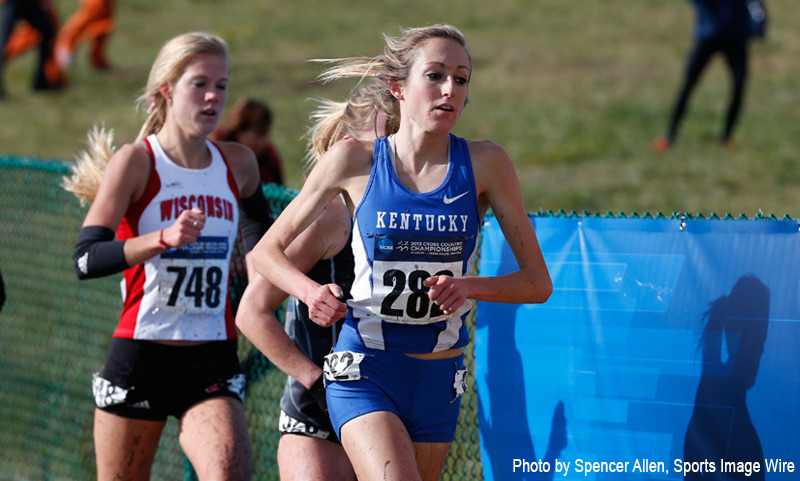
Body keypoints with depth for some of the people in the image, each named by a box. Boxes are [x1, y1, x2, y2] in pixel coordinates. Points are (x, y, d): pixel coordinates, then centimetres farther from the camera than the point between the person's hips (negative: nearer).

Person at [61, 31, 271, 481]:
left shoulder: (238, 164, 6)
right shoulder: (136, 161, -7)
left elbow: (262, 231, 30)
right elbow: (85, 259, -18)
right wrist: (164, 238, -30)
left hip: (214, 364, 2)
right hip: (139, 357, -2)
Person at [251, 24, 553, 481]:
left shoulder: (485, 163, -3)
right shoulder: (354, 160, -4)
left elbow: (537, 282, -1)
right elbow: (268, 250, 6)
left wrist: (468, 286, -19)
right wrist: (311, 291, -14)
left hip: (440, 377, 3)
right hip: (365, 374, -3)